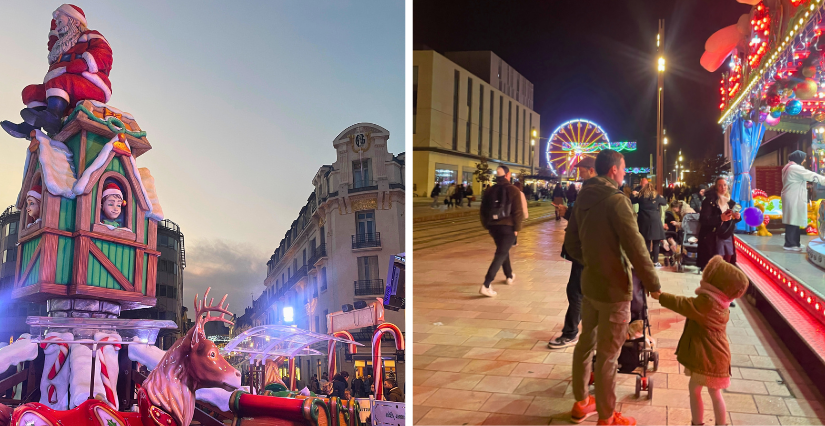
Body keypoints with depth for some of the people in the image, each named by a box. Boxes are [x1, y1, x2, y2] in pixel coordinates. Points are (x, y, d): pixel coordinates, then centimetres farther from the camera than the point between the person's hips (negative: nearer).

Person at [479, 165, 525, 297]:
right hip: (508, 226, -5)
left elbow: (483, 210, 8)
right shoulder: (513, 190, -8)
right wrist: (517, 228, -4)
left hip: (493, 226, 5)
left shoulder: (490, 190, 6)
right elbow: (518, 212, -14)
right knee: (501, 254, -5)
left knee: (503, 250, 27)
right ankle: (486, 285, -17)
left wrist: (486, 225, 18)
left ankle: (509, 276, 43)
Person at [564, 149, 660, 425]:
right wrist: (653, 284, -15)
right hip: (613, 288, -8)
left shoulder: (582, 199, 5)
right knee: (607, 354, 3)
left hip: (589, 283, 8)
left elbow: (571, 242, 12)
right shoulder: (616, 200, -20)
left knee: (586, 341, 19)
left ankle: (581, 402, 32)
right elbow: (635, 246, -23)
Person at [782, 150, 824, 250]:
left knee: (793, 220, 13)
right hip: (793, 199, -10)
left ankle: (794, 242, 18)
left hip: (792, 198, 10)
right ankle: (790, 244, -5)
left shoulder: (788, 168, 17)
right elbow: (812, 176, -17)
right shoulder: (795, 168, -16)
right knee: (793, 220, -7)